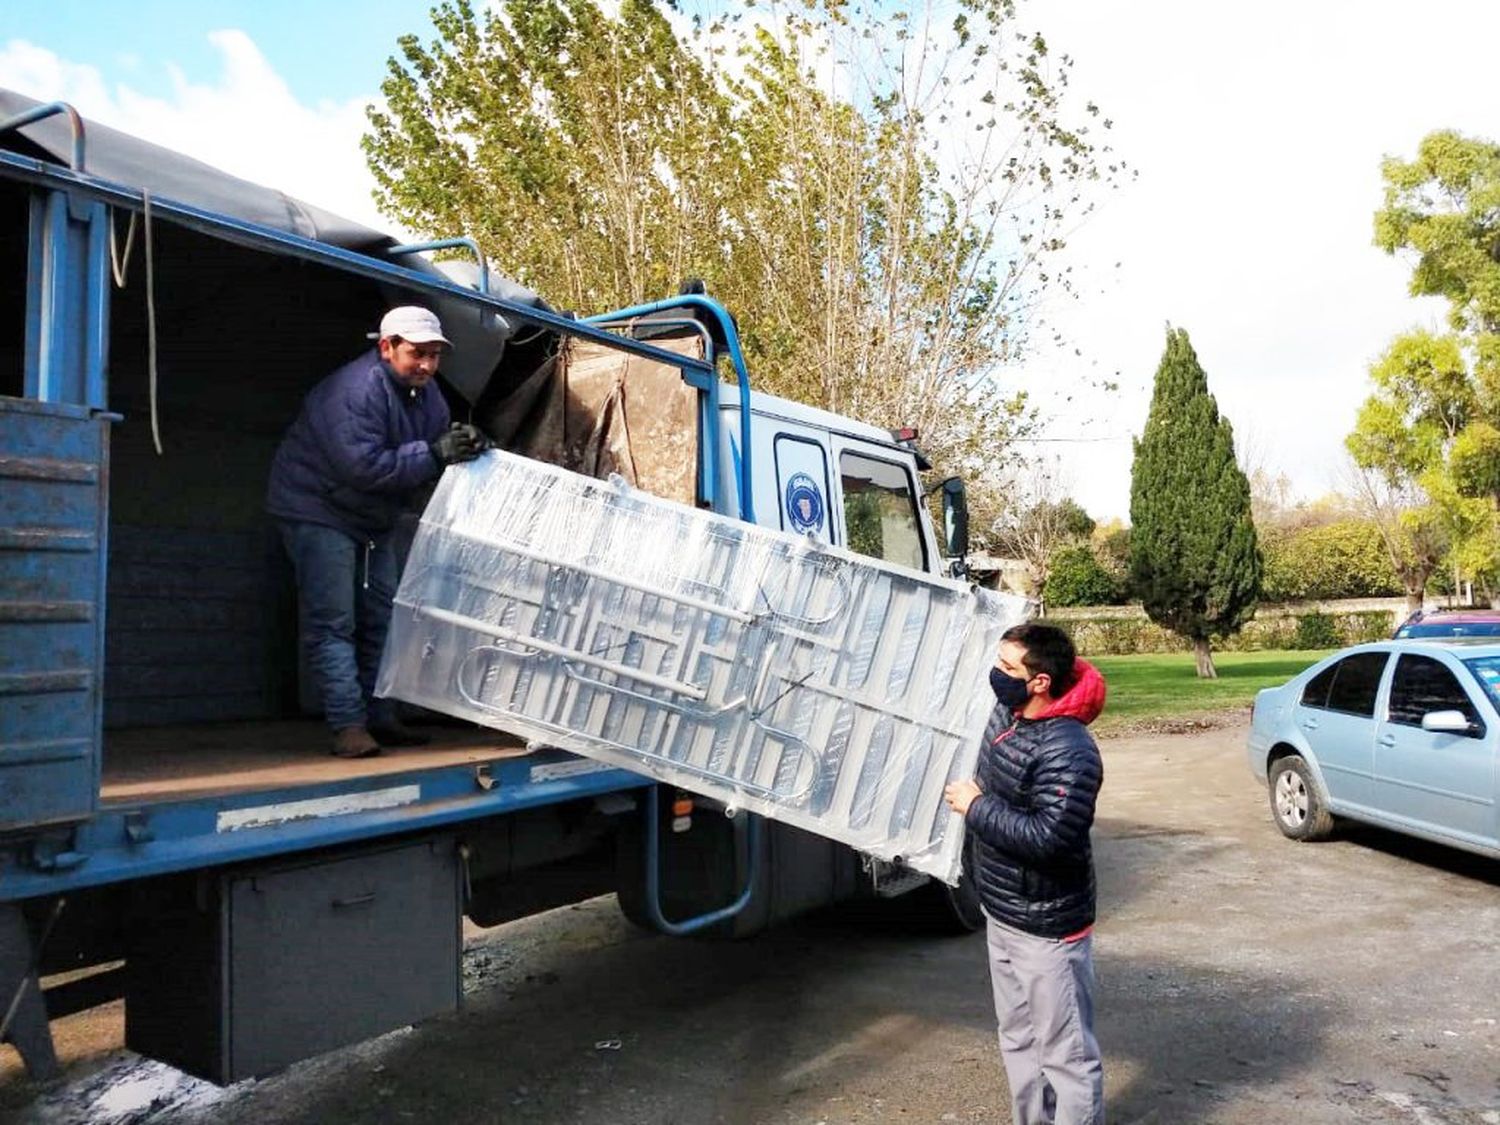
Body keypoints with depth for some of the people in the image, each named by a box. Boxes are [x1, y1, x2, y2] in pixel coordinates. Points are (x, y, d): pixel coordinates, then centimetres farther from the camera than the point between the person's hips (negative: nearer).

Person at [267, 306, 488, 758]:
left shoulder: (427, 394, 0)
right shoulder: (355, 390, -27)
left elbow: (442, 454, 2)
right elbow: (363, 467, -35)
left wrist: (466, 445, -22)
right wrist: (434, 453, -35)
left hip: (373, 520, 9)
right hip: (319, 509, -9)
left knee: (381, 617, 10)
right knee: (333, 620, -12)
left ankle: (380, 718, 18)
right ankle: (349, 725, -12)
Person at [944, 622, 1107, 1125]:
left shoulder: (1068, 752, -27)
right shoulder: (1005, 715, 0)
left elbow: (1048, 838, -32)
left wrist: (976, 807, -23)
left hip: (1047, 928, -9)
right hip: (1002, 917, 9)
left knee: (1065, 1053, 6)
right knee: (1018, 1040, 23)